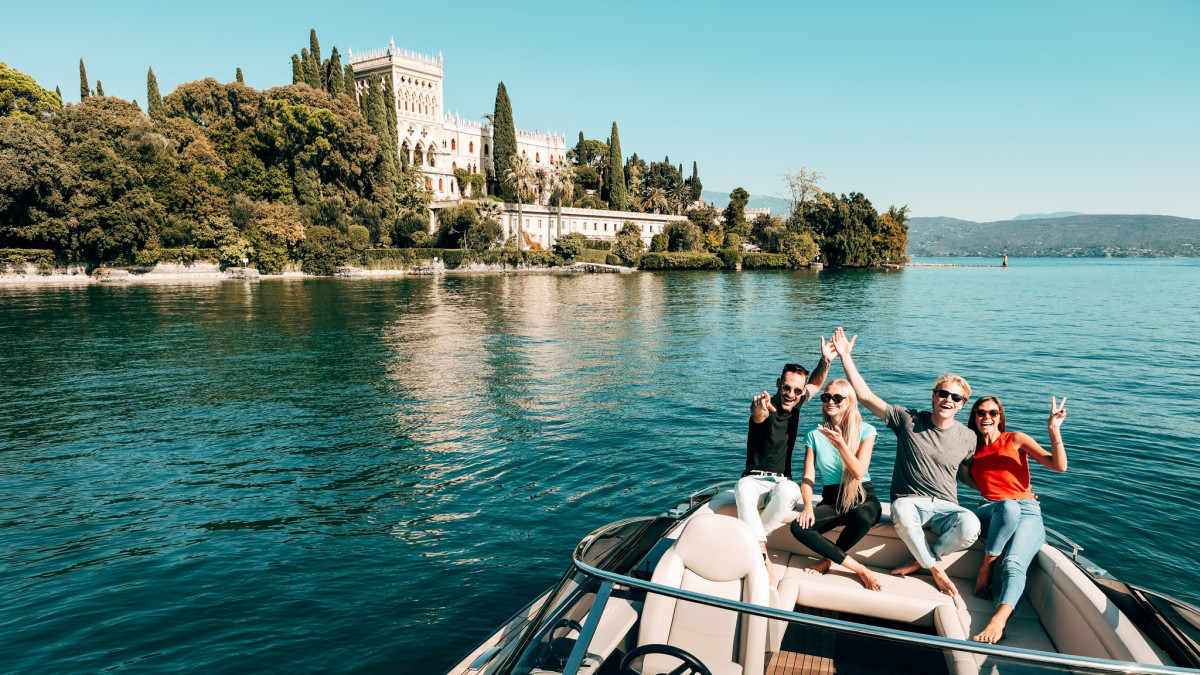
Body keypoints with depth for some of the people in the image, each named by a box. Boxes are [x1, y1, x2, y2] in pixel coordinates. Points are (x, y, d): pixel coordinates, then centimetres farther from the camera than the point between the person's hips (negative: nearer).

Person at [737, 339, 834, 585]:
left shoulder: (794, 404, 6)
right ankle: (763, 556, -43)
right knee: (743, 490, -40)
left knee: (789, 491, -35)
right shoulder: (766, 406, -12)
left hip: (782, 481, 4)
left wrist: (825, 360, -2)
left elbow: (816, 383, 22)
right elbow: (757, 416, -39)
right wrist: (759, 410, -66)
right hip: (755, 479, -4)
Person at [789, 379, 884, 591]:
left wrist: (840, 443, -27)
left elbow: (858, 472, -15)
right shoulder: (815, 434, 2)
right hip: (831, 500, 2)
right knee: (798, 527, -27)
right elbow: (808, 477, -3)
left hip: (862, 497, -2)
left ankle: (829, 559, -8)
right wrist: (808, 506, -21)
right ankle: (861, 570, -18)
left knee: (861, 517, -39)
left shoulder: (865, 430, -4)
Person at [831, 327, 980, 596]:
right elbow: (866, 396, -5)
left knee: (970, 526, -33)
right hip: (910, 501, -2)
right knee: (902, 512, -40)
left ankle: (920, 560, -8)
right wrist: (845, 357, -11)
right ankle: (935, 568, -15)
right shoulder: (909, 420, -1)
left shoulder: (967, 438, 7)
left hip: (946, 507, 2)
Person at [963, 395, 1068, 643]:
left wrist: (1054, 430, -16)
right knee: (1008, 506, -39)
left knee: (1014, 564, -30)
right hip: (990, 511, 1)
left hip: (1027, 513, -1)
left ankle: (997, 622, -48)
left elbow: (1059, 465, -3)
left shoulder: (1015, 439, 7)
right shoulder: (972, 448, 16)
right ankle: (986, 567, -26)